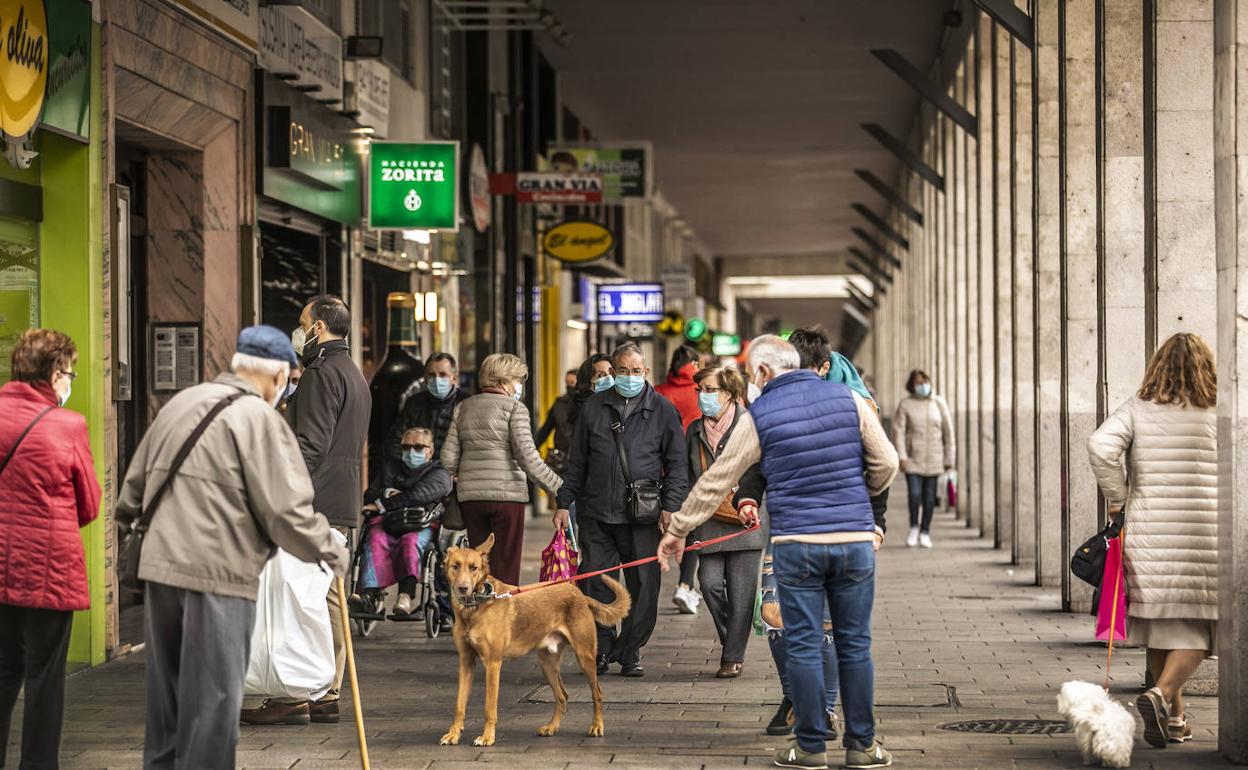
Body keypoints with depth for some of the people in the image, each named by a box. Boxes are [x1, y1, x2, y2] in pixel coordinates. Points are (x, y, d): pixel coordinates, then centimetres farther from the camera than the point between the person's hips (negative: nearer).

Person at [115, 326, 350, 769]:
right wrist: (331, 550, 2)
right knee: (212, 701, -1)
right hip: (217, 573, -7)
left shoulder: (181, 403, 13)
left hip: (160, 566, 7)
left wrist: (127, 516, 43)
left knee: (167, 694, 19)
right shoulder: (259, 419, -10)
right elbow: (287, 512, -14)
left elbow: (135, 483, 23)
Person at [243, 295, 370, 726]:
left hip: (314, 502, -10)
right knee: (327, 599, 11)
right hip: (342, 505, 10)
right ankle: (326, 695, 13)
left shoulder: (322, 374, -12)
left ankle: (292, 699, -10)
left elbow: (310, 444, -20)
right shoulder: (354, 375, 21)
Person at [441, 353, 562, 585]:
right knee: (506, 568, -3)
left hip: (470, 496, 5)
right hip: (507, 495, -5)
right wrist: (559, 487, -11)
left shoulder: (463, 408, 12)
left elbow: (449, 459, 9)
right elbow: (528, 458, -13)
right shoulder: (514, 407, -5)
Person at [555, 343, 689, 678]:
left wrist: (670, 505, -6)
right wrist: (565, 504, 10)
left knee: (643, 586, 1)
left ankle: (630, 652, 14)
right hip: (597, 513, 2)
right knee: (595, 584, 0)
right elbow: (577, 461, 15)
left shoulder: (662, 410, 4)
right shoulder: (594, 407, 10)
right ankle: (602, 648, 15)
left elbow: (677, 463, 5)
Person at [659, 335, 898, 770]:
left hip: (796, 544, -2)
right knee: (855, 645, 8)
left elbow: (715, 482, 7)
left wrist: (677, 531, 18)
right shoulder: (848, 400, 4)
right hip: (855, 539, 2)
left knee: (804, 647, 5)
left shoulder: (758, 416, 0)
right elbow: (886, 464, 7)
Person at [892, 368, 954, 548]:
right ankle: (914, 528, 12)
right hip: (913, 458, -2)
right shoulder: (905, 404, -2)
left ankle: (925, 533, 18)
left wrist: (949, 458, 5)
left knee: (929, 497, 6)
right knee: (914, 495, -10)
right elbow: (898, 430, -3)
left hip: (934, 459, 2)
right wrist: (902, 456, -11)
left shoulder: (939, 403, 3)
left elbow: (948, 431, 6)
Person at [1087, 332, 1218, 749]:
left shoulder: (1136, 409, 3)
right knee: (1197, 625, 2)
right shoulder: (1218, 414, 1)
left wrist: (1117, 498, -1)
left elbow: (1101, 446, -12)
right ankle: (1162, 694, -20)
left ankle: (1174, 717, 20)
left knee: (1163, 623, 13)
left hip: (1149, 531, 2)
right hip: (1205, 533, -2)